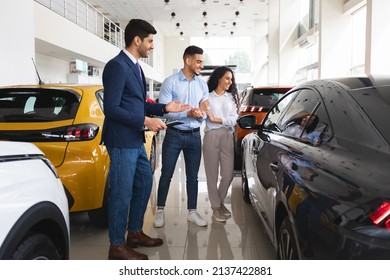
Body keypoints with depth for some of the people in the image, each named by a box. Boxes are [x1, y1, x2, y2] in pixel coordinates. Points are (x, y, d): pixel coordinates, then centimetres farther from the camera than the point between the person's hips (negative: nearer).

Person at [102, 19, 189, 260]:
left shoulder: (135, 67, 14)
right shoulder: (117, 66, -15)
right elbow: (111, 108, -20)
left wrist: (164, 108, 8)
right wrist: (145, 121, -20)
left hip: (136, 140, 10)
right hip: (122, 142, -10)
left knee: (144, 184, 18)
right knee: (122, 193, -1)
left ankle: (135, 233, 34)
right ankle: (117, 246, 14)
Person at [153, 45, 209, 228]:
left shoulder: (202, 85, 7)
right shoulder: (170, 82, -8)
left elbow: (206, 110, 8)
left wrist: (201, 115, -15)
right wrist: (188, 113, -23)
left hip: (194, 136, 4)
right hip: (174, 135, -4)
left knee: (192, 176, 10)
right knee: (166, 175, 5)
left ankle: (192, 212, 22)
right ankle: (160, 211, 20)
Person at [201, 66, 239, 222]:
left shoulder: (231, 97, 13)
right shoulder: (208, 96, 3)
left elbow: (233, 120, 1)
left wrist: (215, 119, -9)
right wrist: (202, 110, -26)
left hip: (228, 137, 4)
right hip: (211, 136, -3)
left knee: (228, 175, 5)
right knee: (212, 175, 3)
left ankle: (220, 202, 28)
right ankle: (216, 208, 16)